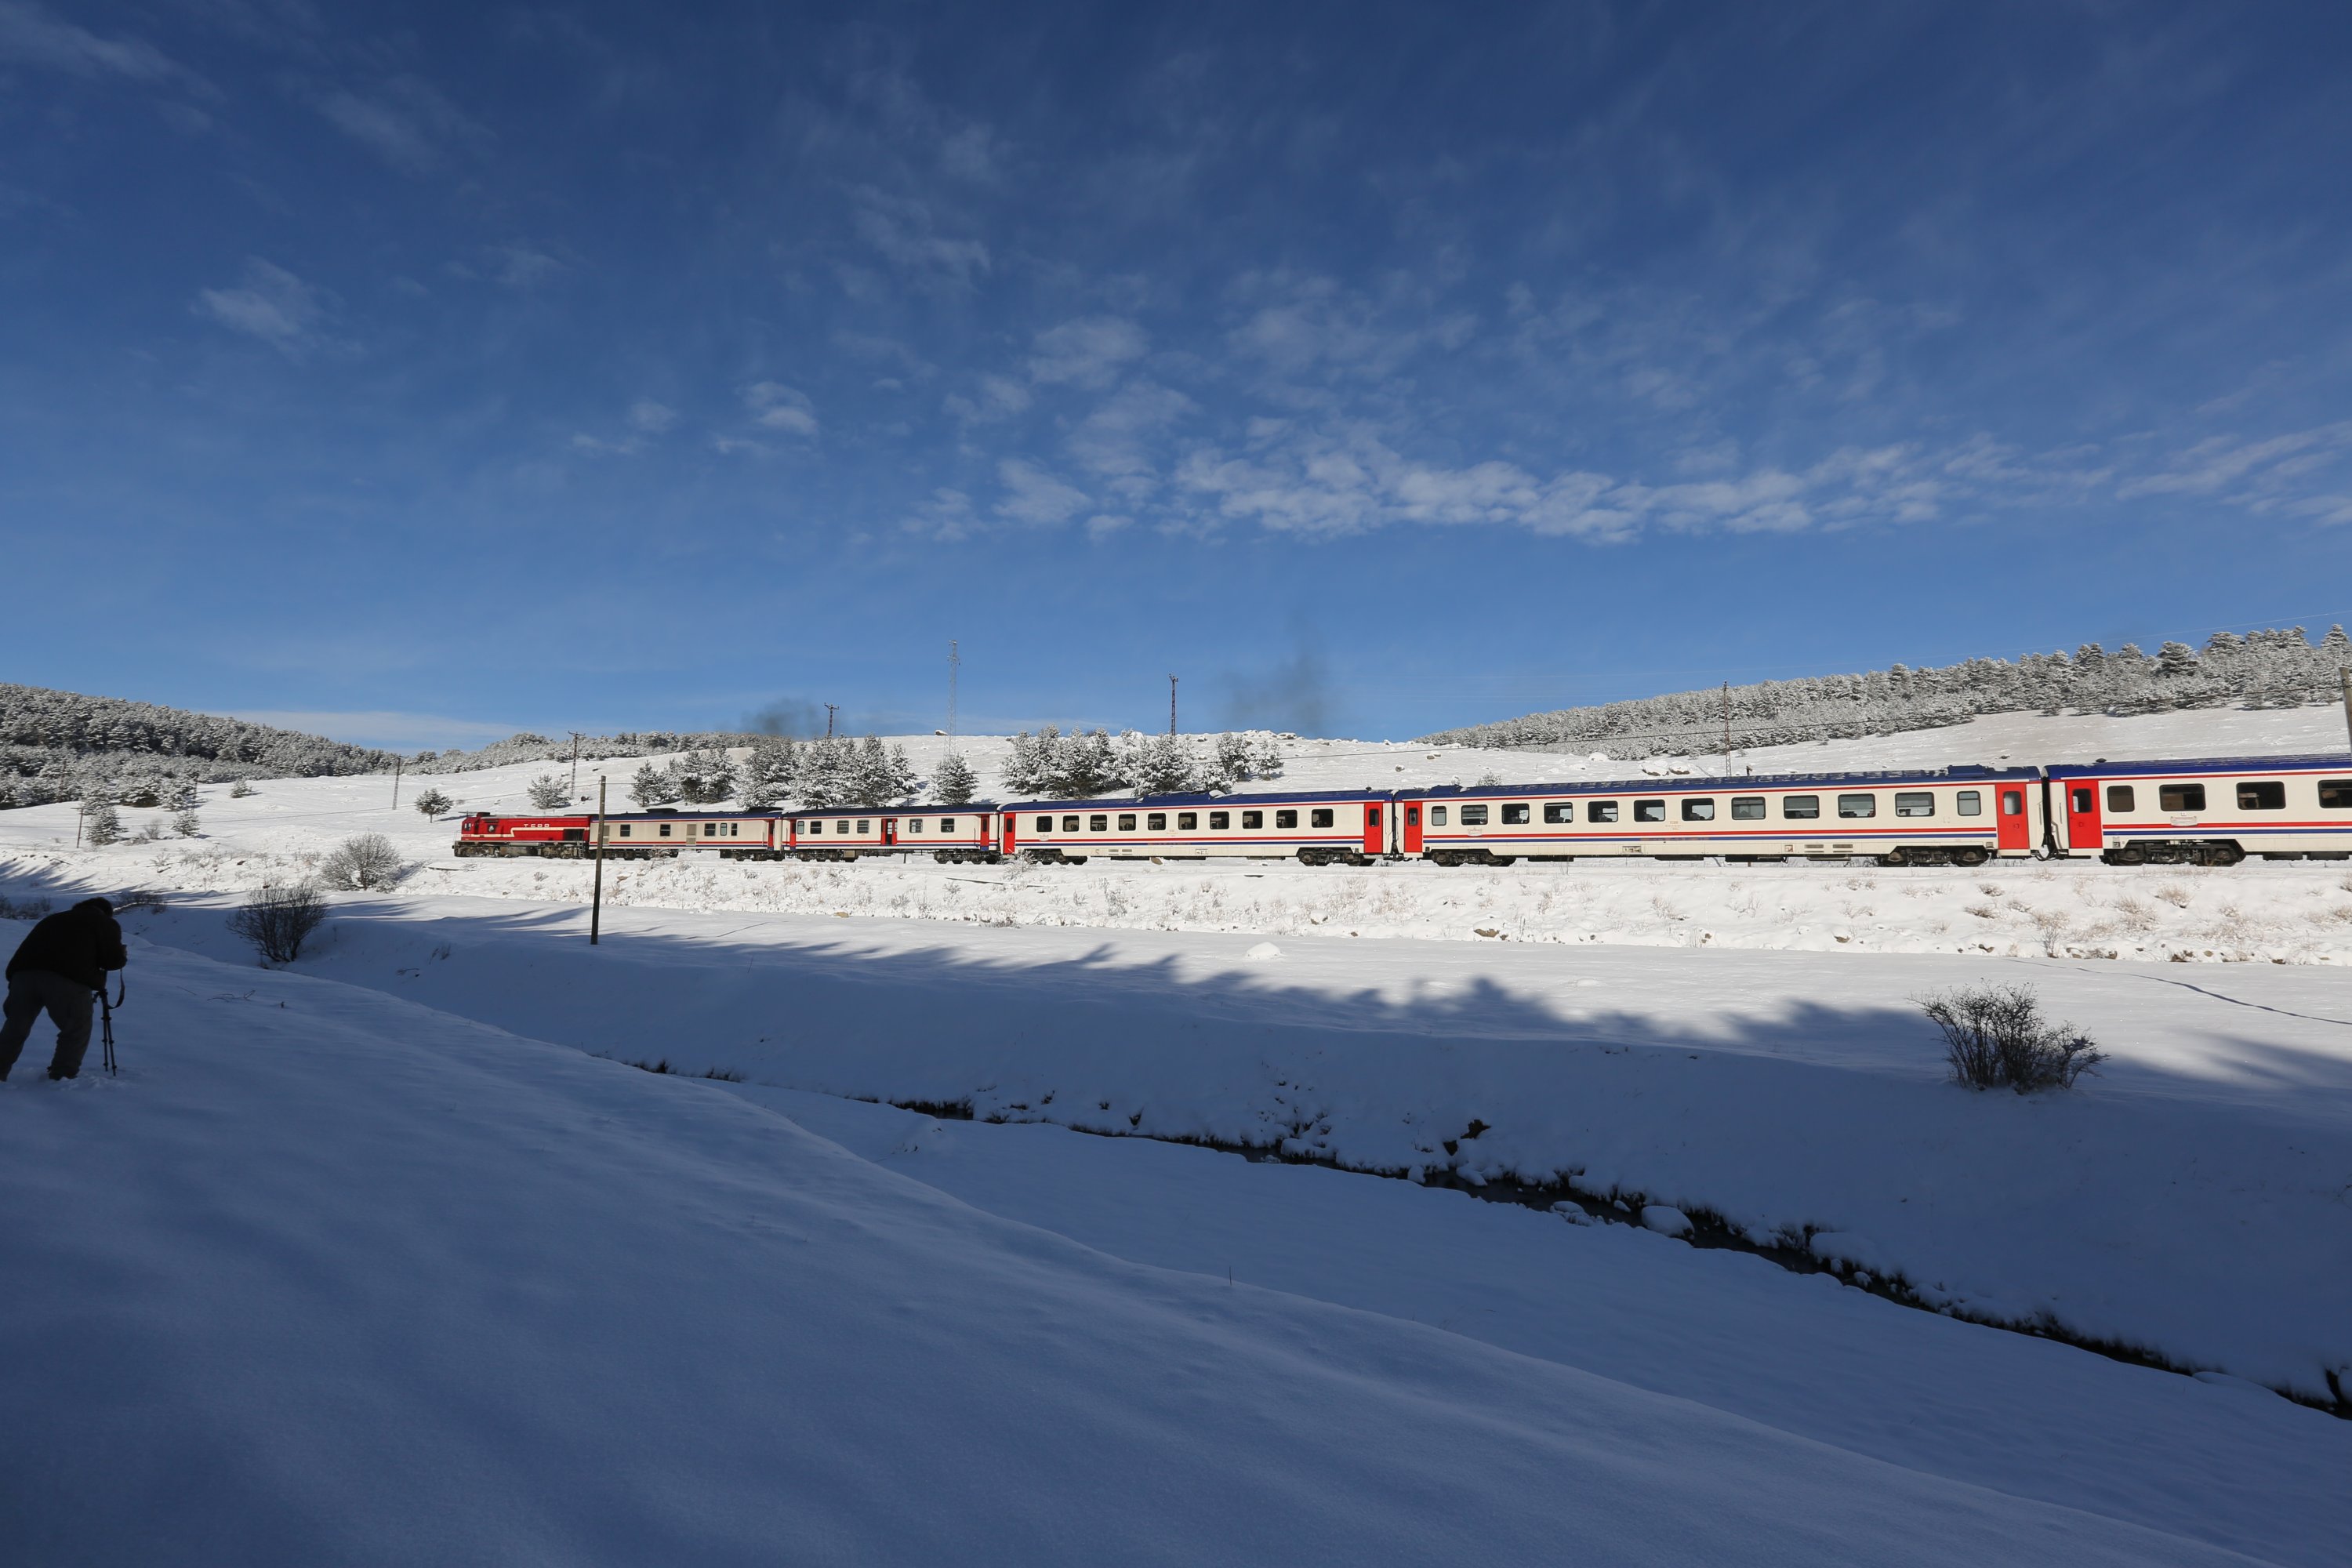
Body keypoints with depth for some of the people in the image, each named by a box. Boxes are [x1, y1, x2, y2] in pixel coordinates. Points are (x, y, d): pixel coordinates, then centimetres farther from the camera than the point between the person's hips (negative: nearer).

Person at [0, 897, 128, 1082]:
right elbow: (114, 961, 11)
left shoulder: (53, 919, 35)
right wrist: (122, 956, 32)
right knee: (77, 1032, 9)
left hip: (24, 973, 5)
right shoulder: (106, 923, 17)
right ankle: (62, 1077, 4)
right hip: (69, 981, -5)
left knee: (15, 1028, 18)